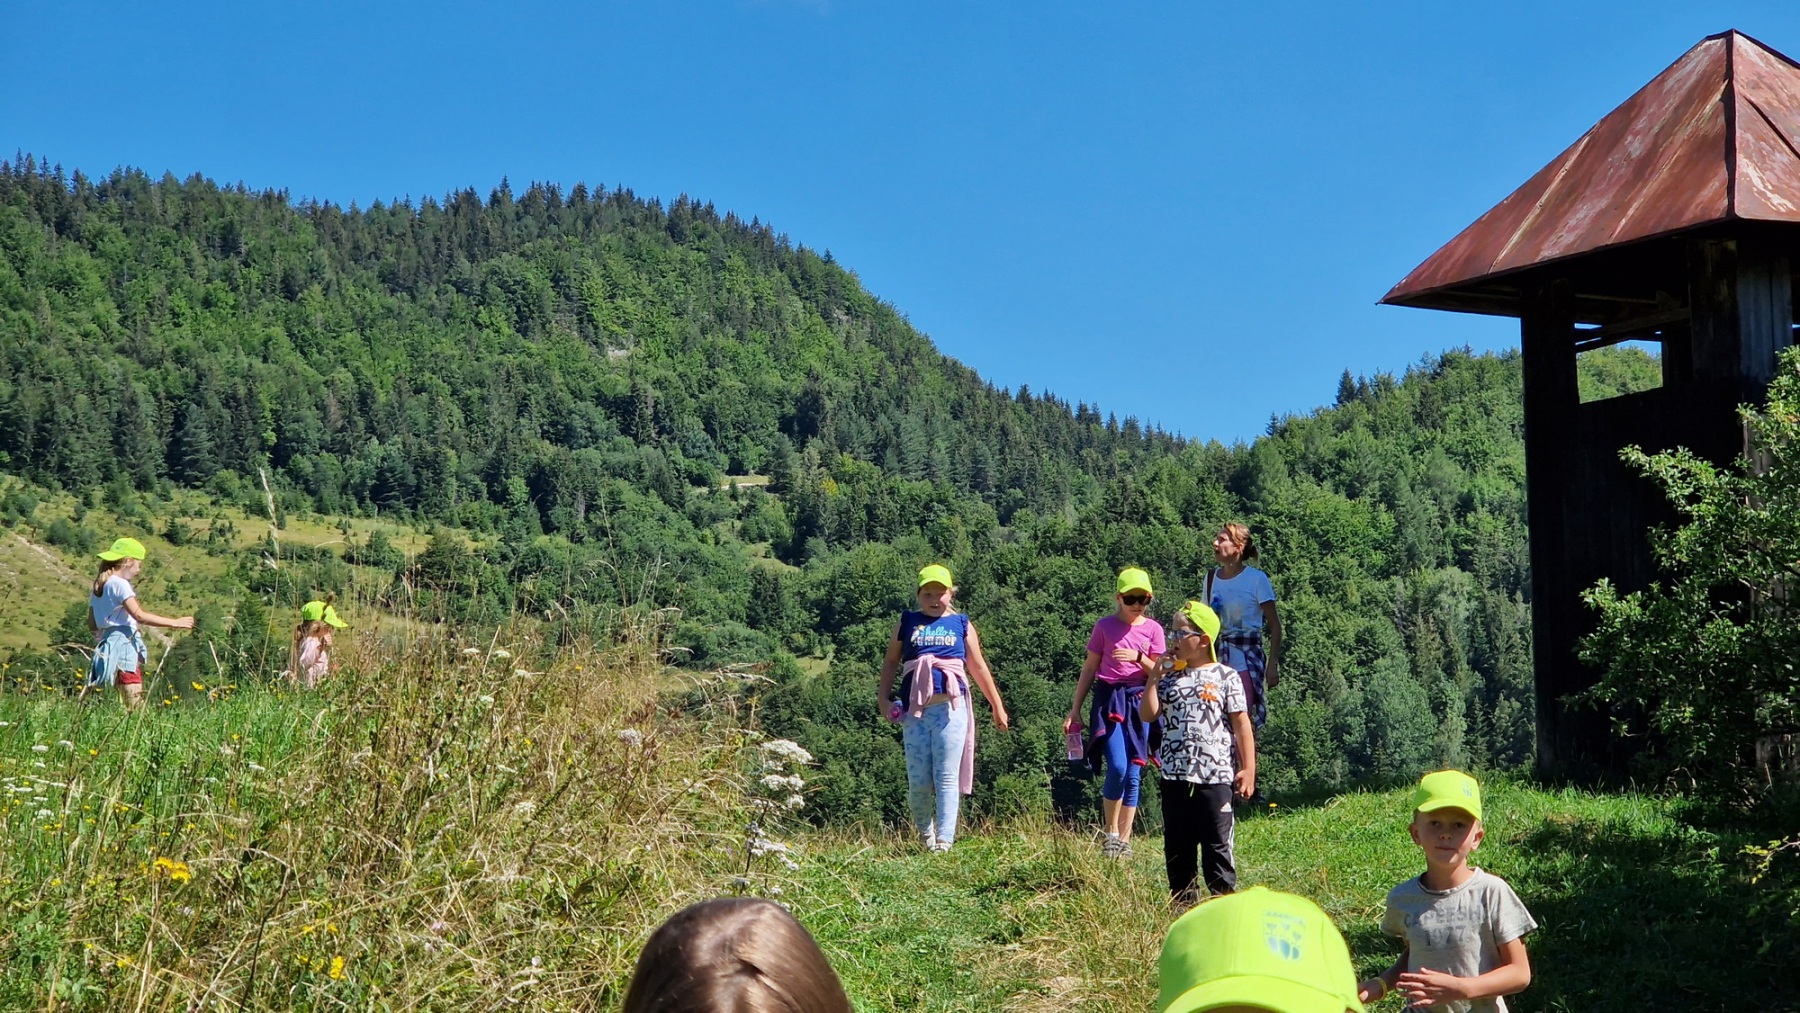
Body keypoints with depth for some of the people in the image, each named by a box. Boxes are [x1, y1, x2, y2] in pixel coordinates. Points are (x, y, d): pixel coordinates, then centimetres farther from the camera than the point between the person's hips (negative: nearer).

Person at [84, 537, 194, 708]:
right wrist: (174, 623, -18)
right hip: (124, 644, -9)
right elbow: (139, 615, -19)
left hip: (107, 644, 9)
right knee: (135, 703, -15)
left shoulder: (97, 587, 18)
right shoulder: (120, 584, -8)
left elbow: (92, 624, 21)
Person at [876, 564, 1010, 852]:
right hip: (914, 709, 1)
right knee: (918, 780, 2)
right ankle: (925, 832, 23)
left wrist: (997, 707, 19)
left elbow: (978, 667, 17)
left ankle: (945, 839, -8)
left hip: (950, 707, -1)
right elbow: (890, 662, 18)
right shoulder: (908, 622, 14)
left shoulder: (961, 624, 13)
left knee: (947, 777, -6)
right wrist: (884, 698, 6)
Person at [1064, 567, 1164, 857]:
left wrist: (1139, 657, -16)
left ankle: (1124, 841, 11)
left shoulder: (1153, 629, 5)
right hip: (1109, 699, -2)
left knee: (1133, 775, 2)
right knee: (1117, 767, -17)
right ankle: (1111, 834, -1)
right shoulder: (1105, 626, 2)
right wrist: (1075, 710, 4)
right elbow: (1089, 669, 6)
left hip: (1139, 702, 2)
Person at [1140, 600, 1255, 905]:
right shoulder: (1170, 678, 10)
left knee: (1217, 845, -1)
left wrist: (1248, 769, -3)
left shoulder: (1226, 677, -1)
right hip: (1174, 777, 4)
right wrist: (1154, 675, -1)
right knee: (1176, 846, 9)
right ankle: (1183, 901, 19)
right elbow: (1148, 714, -1)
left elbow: (1241, 725, -1)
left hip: (1215, 777, -4)